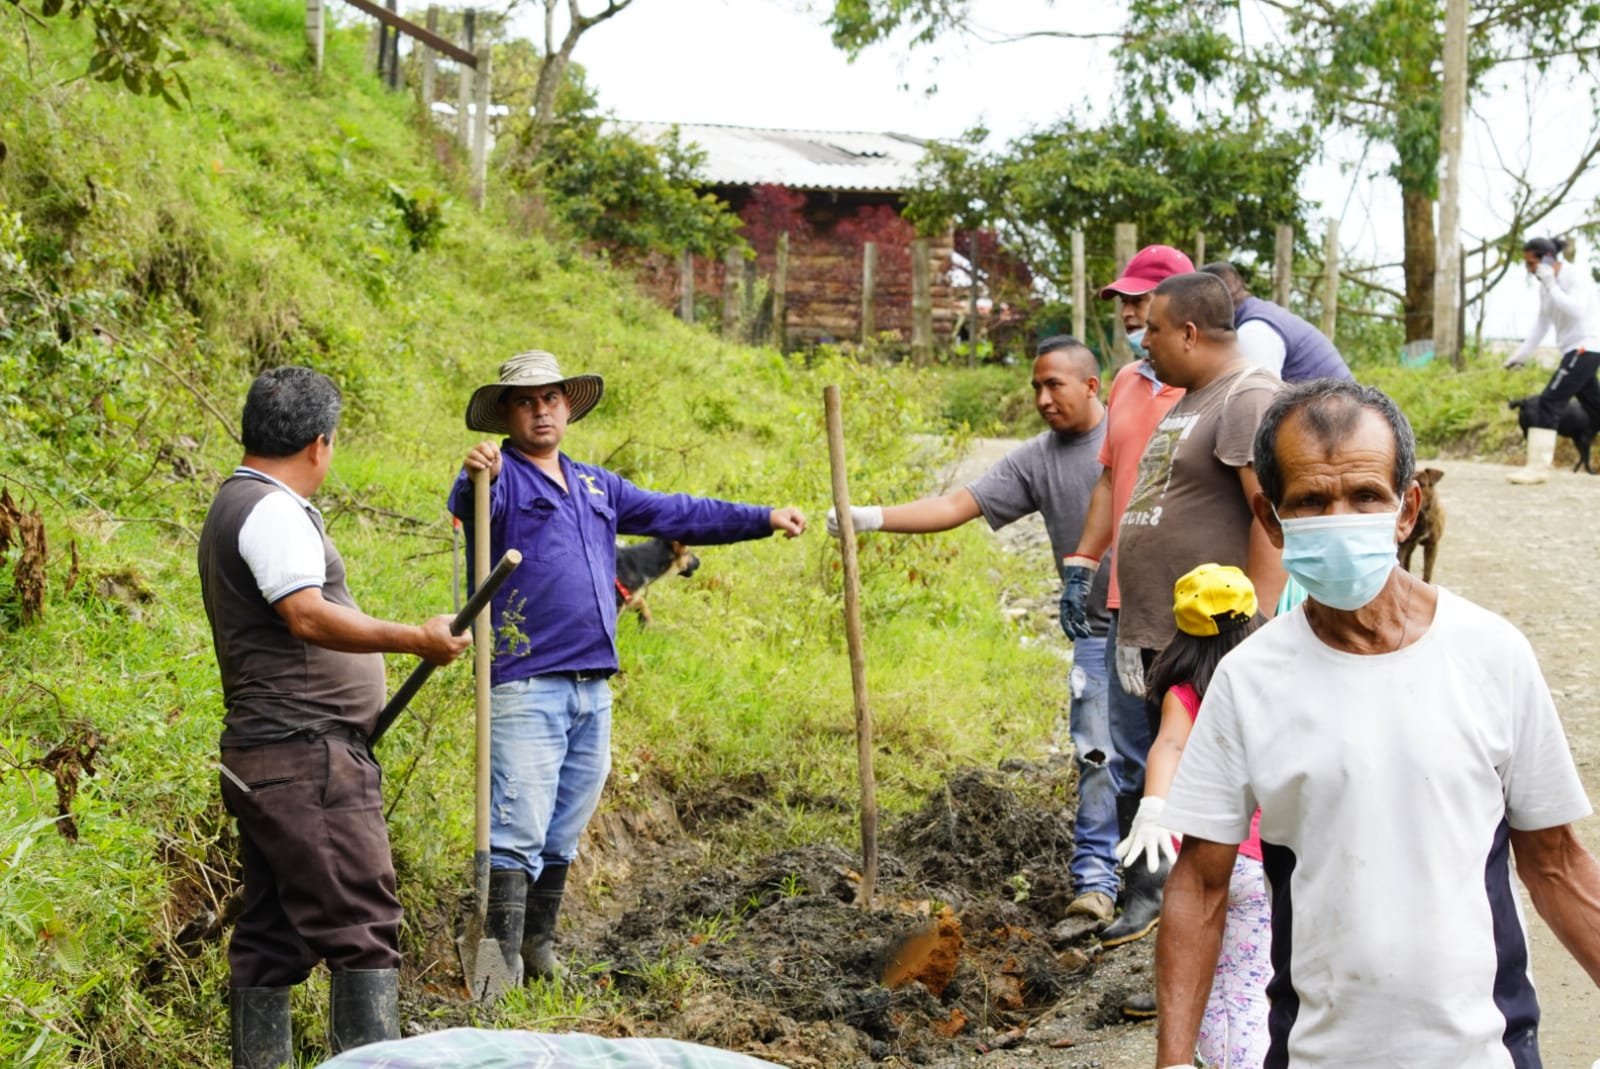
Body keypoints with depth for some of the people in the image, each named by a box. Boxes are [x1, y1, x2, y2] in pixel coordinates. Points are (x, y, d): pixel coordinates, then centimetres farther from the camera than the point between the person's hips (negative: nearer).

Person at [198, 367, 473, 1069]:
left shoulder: (235, 506, 22)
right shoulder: (273, 511, -11)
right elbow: (308, 617, -24)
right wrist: (414, 640, -25)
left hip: (262, 761, 11)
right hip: (308, 755, -11)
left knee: (271, 933, 10)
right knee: (362, 927, -12)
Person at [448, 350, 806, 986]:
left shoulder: (596, 487, 20)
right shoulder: (502, 479, -3)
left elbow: (675, 515, 26)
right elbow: (468, 506, -25)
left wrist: (763, 519, 25)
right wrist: (473, 478, -49)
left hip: (593, 688, 7)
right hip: (526, 687, -7)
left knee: (561, 836, 14)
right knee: (518, 833, -11)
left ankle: (539, 950, 26)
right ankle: (500, 968, -11)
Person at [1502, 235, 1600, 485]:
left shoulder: (1576, 276, -14)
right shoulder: (1547, 285, 11)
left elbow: (1576, 310, -27)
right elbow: (1542, 322, 17)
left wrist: (1550, 284, -24)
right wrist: (1523, 353, 13)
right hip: (1574, 350, 9)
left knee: (1550, 401, -15)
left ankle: (1538, 467, -15)